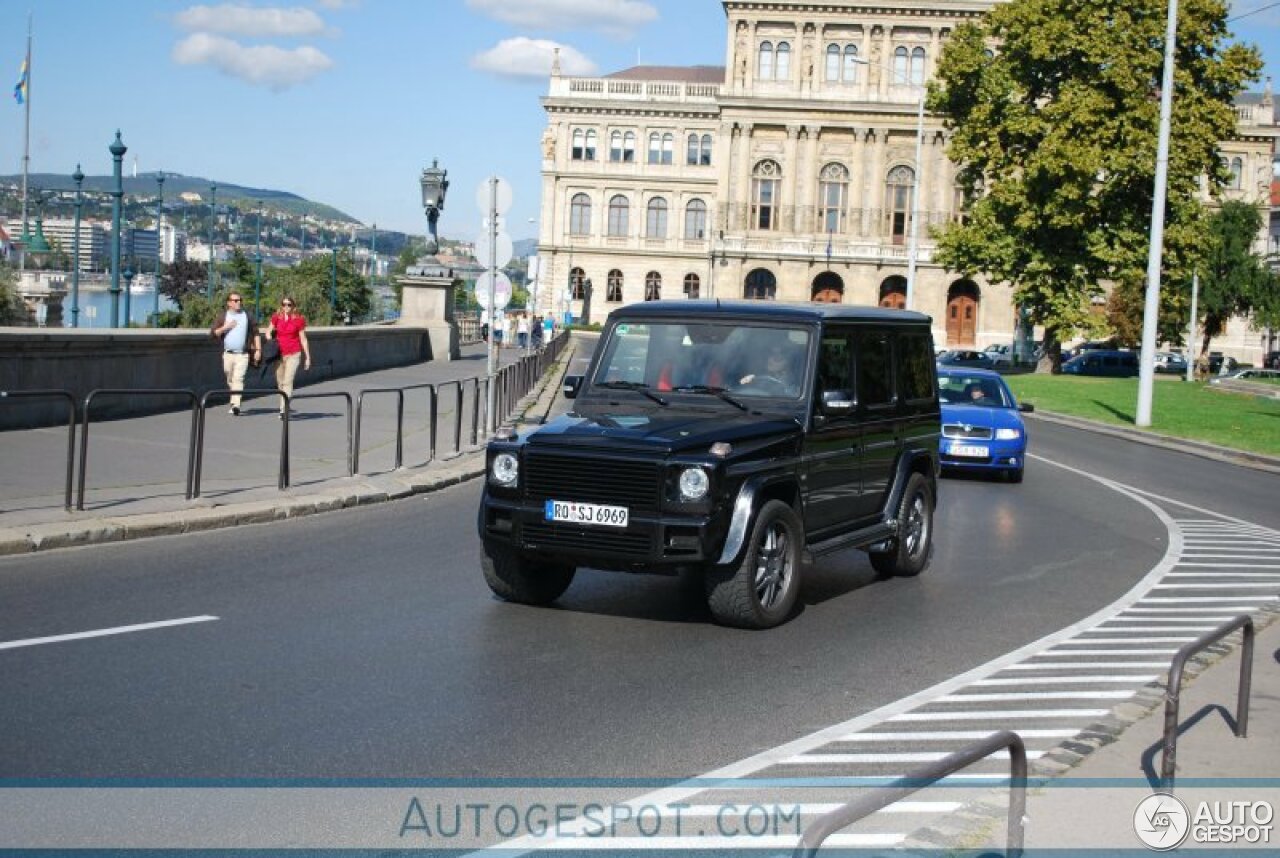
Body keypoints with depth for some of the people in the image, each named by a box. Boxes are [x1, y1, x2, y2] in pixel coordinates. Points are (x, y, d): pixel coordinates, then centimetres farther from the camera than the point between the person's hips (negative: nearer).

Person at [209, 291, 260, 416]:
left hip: (242, 355, -2)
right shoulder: (222, 316, 8)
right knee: (230, 380, 9)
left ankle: (236, 405, -23)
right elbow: (213, 333, 4)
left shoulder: (248, 315, 8)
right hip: (227, 354, 2)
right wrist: (225, 327, -10)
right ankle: (234, 400, 28)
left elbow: (256, 333, 11)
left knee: (238, 379, -15)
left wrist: (258, 350, 4)